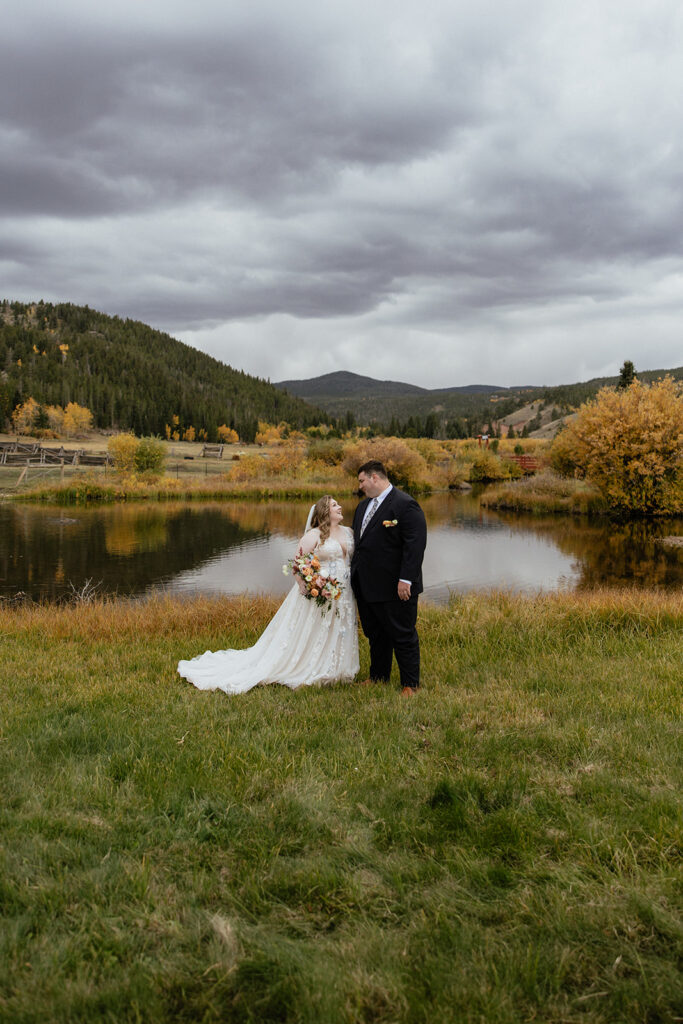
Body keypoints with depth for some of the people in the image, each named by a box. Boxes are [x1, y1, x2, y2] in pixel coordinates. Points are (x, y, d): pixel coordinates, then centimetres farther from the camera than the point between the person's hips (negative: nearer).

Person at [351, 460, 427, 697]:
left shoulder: (405, 505, -13)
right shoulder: (363, 506, 15)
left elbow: (415, 545, -18)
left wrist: (406, 579, -22)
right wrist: (354, 575, 15)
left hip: (395, 588, -8)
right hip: (366, 587, 9)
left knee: (403, 636, 3)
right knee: (375, 634, 19)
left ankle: (410, 684, 14)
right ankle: (378, 677, 33)